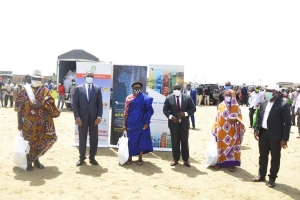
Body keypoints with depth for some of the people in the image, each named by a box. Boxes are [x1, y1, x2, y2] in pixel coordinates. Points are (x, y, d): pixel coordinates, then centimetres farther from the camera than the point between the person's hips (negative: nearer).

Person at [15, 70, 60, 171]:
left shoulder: (45, 91, 3)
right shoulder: (25, 90, 0)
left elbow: (50, 104, -6)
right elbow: (19, 107, -1)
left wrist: (40, 104, -23)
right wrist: (19, 122, -3)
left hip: (42, 122, 2)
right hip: (28, 122, -1)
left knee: (40, 141, 8)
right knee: (29, 141, 6)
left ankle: (36, 159, 27)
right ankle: (29, 161, 21)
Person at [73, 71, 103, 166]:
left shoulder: (97, 89, 4)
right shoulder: (78, 88, 2)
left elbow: (100, 104, 3)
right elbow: (75, 103, -1)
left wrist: (99, 116, -7)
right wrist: (77, 117, -9)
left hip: (94, 117, 1)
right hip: (82, 117, -1)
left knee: (94, 138, 6)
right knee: (82, 138, 7)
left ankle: (92, 157, 19)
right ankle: (81, 157, 20)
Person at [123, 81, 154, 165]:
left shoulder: (145, 98, 0)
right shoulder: (128, 98, 3)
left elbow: (148, 111, -3)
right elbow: (126, 111, 2)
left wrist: (147, 122, -9)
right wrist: (124, 124, -1)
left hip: (141, 123, -1)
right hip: (131, 123, 1)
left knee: (140, 140, 4)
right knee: (131, 140, 6)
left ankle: (140, 158, 14)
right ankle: (130, 158, 17)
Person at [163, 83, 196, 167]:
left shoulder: (188, 97, -3)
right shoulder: (169, 98, -3)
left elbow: (193, 108, 0)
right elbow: (165, 109, 2)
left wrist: (185, 114, -16)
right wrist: (170, 116, -15)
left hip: (184, 124, 0)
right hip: (173, 124, 0)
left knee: (185, 142, 8)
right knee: (174, 142, 8)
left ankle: (186, 159, 19)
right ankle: (175, 159, 21)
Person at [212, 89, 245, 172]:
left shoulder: (236, 106, -2)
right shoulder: (221, 105, 4)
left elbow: (239, 118, -3)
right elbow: (218, 117, 7)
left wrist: (235, 120, -25)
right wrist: (215, 129, 6)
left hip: (232, 131, -2)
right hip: (222, 130, 2)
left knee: (232, 146, 3)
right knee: (221, 146, 8)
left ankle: (231, 163, 13)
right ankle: (220, 161, 20)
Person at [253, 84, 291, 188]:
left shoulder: (283, 104, -13)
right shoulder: (263, 103, 6)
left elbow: (287, 122, -13)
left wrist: (284, 138, -15)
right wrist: (256, 130, 5)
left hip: (275, 135, -6)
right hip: (263, 133, 6)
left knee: (275, 158, 9)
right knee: (262, 156, 16)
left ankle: (272, 178, 24)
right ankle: (261, 175, 31)